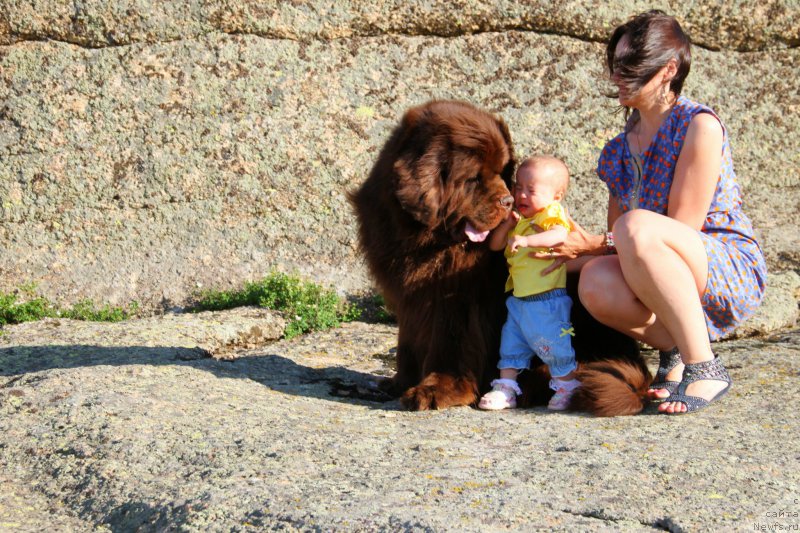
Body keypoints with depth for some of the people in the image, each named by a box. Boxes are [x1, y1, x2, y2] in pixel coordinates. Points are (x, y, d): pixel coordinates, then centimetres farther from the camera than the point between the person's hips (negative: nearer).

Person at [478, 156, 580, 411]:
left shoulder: (552, 214, -9)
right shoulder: (519, 220, 15)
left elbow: (559, 235, -31)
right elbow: (495, 245, 13)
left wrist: (527, 240, -42)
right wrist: (507, 224, -4)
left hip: (547, 298, -8)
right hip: (518, 298, 8)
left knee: (551, 343, -1)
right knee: (511, 341, 8)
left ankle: (567, 387, 15)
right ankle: (505, 388, 14)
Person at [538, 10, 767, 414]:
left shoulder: (699, 126, -10)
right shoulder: (622, 148, 10)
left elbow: (682, 228, -15)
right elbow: (617, 246, 12)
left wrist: (592, 244, -16)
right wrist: (574, 256, -8)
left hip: (733, 274, -5)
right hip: (667, 287, 5)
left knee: (636, 227, -35)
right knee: (596, 284, -29)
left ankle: (703, 367, -25)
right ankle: (674, 348, -3)